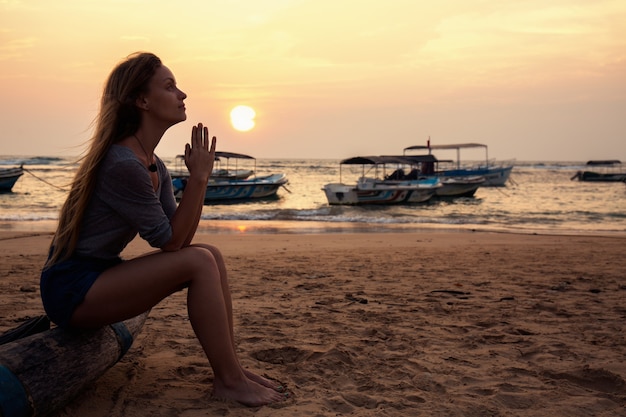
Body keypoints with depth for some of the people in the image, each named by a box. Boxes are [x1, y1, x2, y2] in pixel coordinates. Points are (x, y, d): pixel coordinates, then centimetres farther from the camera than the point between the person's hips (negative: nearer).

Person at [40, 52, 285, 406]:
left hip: (102, 277, 9)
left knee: (212, 255, -1)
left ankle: (232, 368, 1)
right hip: (71, 291, -9)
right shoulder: (123, 164, -22)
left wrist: (201, 177, -7)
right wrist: (198, 178, -19)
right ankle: (229, 381, -11)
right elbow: (169, 241, -18)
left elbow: (180, 239, 3)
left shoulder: (155, 166, 8)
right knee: (199, 262, -21)